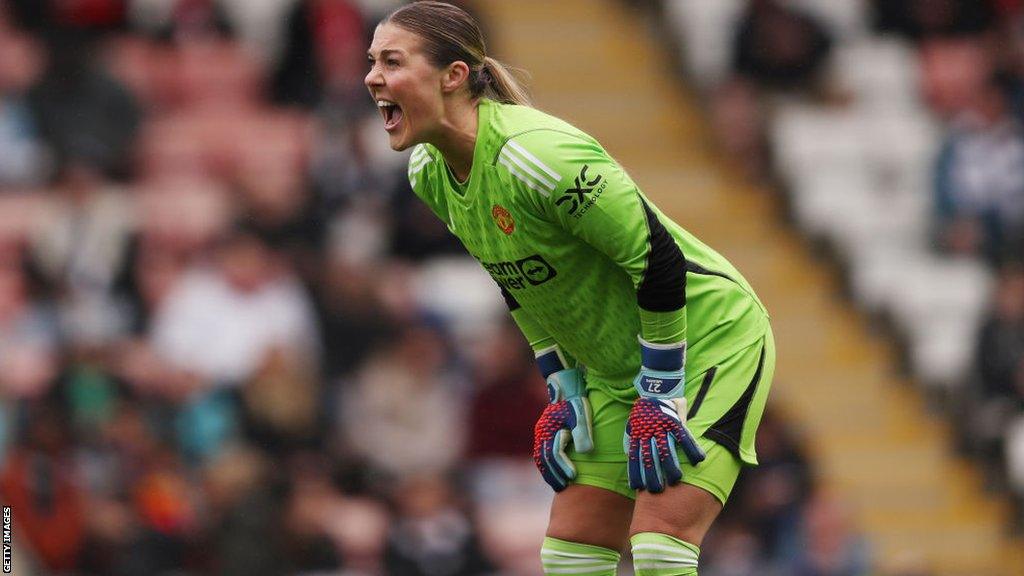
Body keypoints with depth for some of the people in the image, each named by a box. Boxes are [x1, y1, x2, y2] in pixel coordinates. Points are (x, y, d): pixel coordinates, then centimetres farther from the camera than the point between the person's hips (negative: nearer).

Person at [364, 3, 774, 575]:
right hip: (614, 368, 9)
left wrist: (659, 399, -20)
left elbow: (657, 259, -25)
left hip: (711, 339, -9)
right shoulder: (429, 173, -2)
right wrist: (564, 393, 10)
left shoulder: (536, 153, -29)